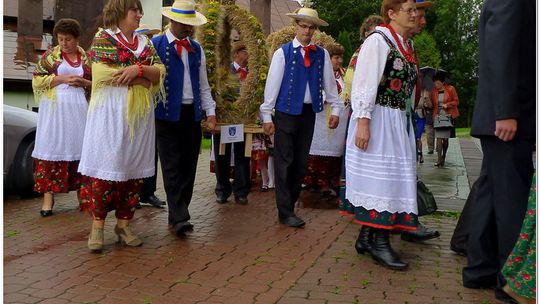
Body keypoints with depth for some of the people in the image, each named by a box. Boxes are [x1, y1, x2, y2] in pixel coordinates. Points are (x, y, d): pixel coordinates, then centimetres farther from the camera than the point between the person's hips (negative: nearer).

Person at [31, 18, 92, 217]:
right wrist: (62, 78, -12)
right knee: (52, 149, -5)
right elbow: (37, 80, -1)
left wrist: (83, 83, -6)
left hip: (78, 110, 2)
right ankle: (48, 196, -2)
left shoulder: (86, 58, 11)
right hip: (55, 109, -2)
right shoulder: (50, 55, 5)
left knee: (79, 150, 2)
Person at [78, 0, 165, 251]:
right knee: (106, 165, -5)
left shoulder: (144, 43, 16)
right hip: (111, 111, -5)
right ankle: (98, 224, 5)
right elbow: (103, 73, -12)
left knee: (134, 168, 4)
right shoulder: (103, 38, 2)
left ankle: (123, 224, 13)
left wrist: (138, 69, -16)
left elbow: (160, 72, 5)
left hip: (140, 114, 5)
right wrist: (144, 80, -10)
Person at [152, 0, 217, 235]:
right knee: (172, 167, -7)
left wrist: (210, 112, 8)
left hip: (192, 114, 5)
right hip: (167, 114, -5)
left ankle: (178, 215, 16)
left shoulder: (196, 49, 15)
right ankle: (179, 218, -7)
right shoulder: (155, 45, -1)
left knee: (188, 167, 6)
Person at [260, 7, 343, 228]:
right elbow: (272, 84, -5)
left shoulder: (322, 54, 6)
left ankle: (289, 204, 24)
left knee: (301, 163, 10)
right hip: (286, 112, -4)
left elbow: (329, 84, 10)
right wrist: (267, 115, -8)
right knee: (285, 163, -3)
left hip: (309, 112, 4)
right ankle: (285, 212, 2)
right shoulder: (283, 52, -4)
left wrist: (335, 109, 6)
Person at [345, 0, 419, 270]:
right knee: (378, 177, -6)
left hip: (399, 121, 9)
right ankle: (379, 243, 1)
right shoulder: (378, 40, -9)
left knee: (394, 177, 9)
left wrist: (407, 121, 15)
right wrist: (362, 123, -22)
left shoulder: (407, 46, 16)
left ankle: (366, 236, 18)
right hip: (378, 119, -9)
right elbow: (364, 83, -16)